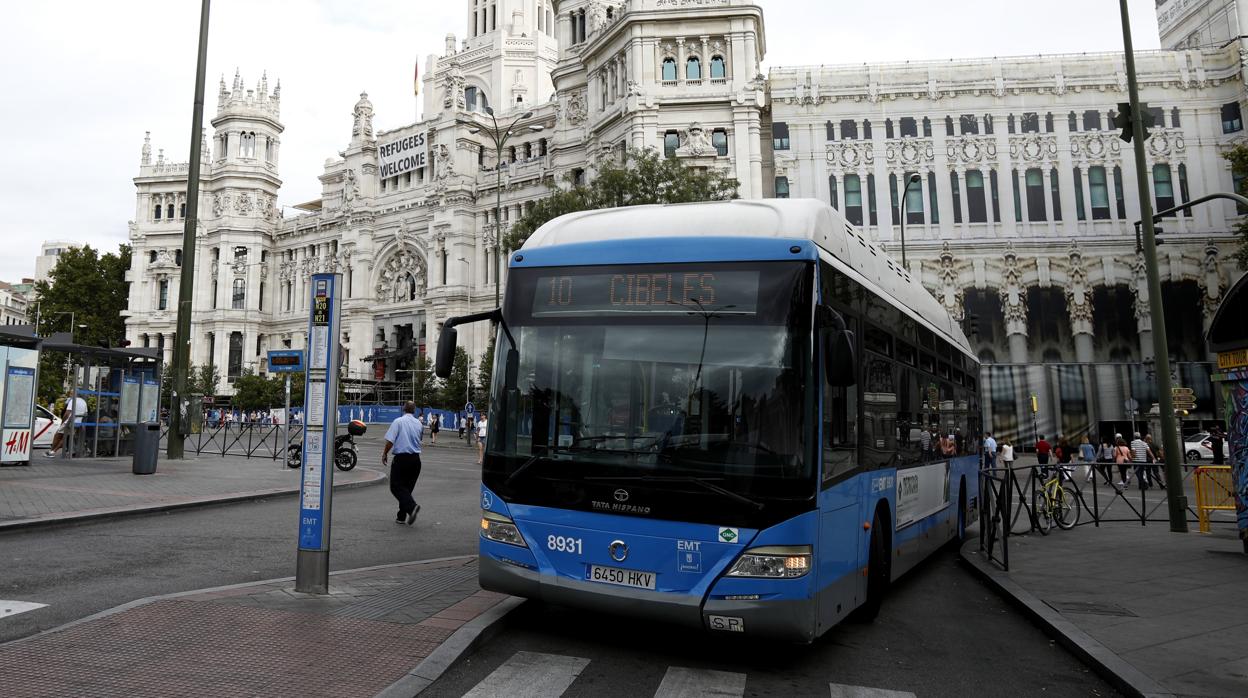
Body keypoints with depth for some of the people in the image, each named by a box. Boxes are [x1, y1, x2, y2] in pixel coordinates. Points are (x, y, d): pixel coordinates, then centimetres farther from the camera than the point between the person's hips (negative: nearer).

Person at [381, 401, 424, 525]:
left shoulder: (398, 421, -8)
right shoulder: (419, 424, 6)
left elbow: (390, 441, -12)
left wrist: (385, 454, 1)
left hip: (401, 458, -5)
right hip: (416, 458, 5)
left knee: (396, 486, 0)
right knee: (407, 487, 13)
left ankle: (411, 506, -23)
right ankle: (402, 517, 15)